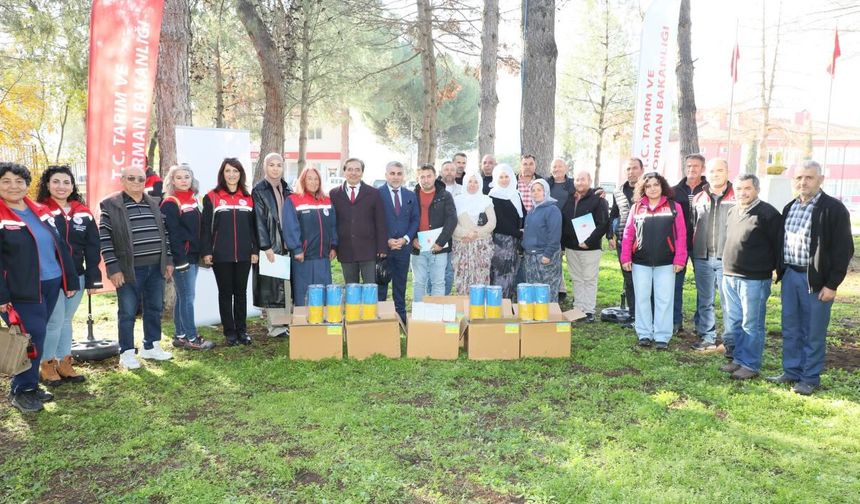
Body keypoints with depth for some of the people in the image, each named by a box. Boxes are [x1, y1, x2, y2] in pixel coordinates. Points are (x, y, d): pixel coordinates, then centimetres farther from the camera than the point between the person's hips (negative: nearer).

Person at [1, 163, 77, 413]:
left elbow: (60, 247, 14)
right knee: (32, 338, -5)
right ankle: (22, 390, 12)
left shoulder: (41, 212, 11)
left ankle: (28, 384, 27)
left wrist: (70, 280, 11)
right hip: (22, 291, -6)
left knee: (36, 336, 14)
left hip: (51, 285, 6)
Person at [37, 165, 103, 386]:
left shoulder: (83, 213, 7)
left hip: (76, 277, 4)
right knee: (54, 322, -2)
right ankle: (47, 366, 14)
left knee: (66, 320, 14)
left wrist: (93, 279, 2)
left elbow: (92, 248, 7)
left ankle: (64, 363, 24)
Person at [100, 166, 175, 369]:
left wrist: (168, 261, 10)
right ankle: (127, 353, 16)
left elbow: (164, 233, 15)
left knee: (154, 309, 14)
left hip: (156, 267, 5)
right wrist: (113, 268, -13)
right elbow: (104, 239, -8)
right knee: (128, 312, 4)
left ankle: (151, 347, 28)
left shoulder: (154, 204, 11)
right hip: (129, 269, -5)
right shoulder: (110, 205, -5)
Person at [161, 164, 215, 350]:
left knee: (183, 297, 12)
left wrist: (202, 253, 14)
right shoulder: (170, 204, -10)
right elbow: (172, 234, -16)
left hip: (193, 256, 8)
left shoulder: (193, 200, 14)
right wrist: (180, 259, -20)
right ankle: (191, 338, 1)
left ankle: (180, 336, 20)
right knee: (187, 297, -5)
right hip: (181, 257, -8)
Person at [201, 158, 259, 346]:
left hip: (244, 255, 3)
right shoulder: (212, 197, 0)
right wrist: (206, 251, -9)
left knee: (241, 292, 9)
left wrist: (255, 250, 5)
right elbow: (206, 227, -2)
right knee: (225, 293, 6)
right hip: (221, 255, -2)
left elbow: (253, 226, 10)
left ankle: (242, 330, 18)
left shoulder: (248, 198, 9)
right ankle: (229, 332, 13)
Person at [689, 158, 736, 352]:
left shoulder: (737, 198, -2)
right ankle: (707, 337, 22)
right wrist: (693, 255, 14)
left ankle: (732, 341, 5)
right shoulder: (698, 199, 13)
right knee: (704, 301, 12)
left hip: (727, 258, -5)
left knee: (729, 302, -3)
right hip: (702, 258, 5)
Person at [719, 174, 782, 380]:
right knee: (732, 323, 14)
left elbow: (779, 245, -9)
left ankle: (750, 365, 10)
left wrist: (776, 269, -4)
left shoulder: (768, 214, -11)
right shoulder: (732, 212, 12)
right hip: (729, 277, 8)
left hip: (754, 279, -7)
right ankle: (738, 359, 26)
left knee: (751, 325, 0)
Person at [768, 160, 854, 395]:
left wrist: (832, 284, -13)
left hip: (815, 279, -6)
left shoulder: (834, 209, -9)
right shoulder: (790, 208, 10)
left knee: (813, 332, 4)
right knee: (790, 329, 13)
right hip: (790, 275, 6)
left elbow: (843, 249, -11)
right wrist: (781, 271, 10)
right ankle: (791, 372, 26)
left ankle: (810, 378, 16)